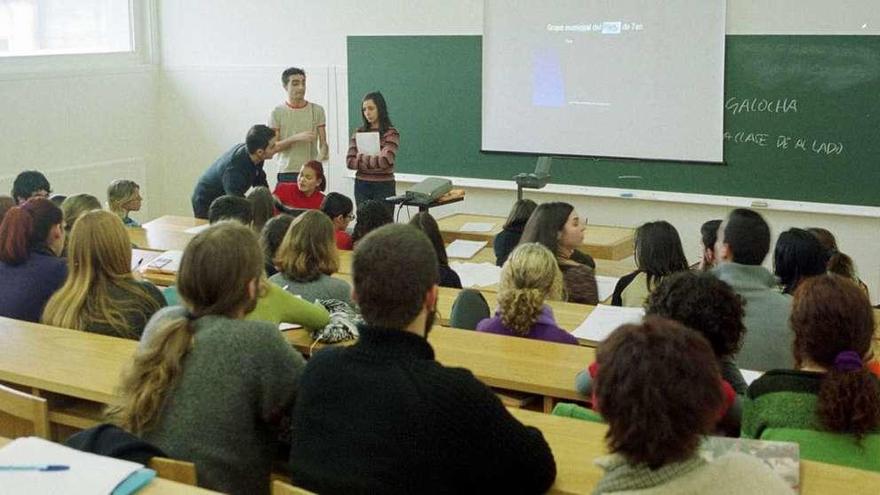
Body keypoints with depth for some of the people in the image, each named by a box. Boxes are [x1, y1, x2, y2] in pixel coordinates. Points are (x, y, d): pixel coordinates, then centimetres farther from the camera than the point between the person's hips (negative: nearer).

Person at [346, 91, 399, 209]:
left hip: (384, 187, -4)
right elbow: (350, 162, 1)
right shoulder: (358, 133, 8)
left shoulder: (391, 133, -5)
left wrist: (361, 157, -5)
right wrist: (372, 160, -10)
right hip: (361, 186, 4)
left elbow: (385, 161, -18)